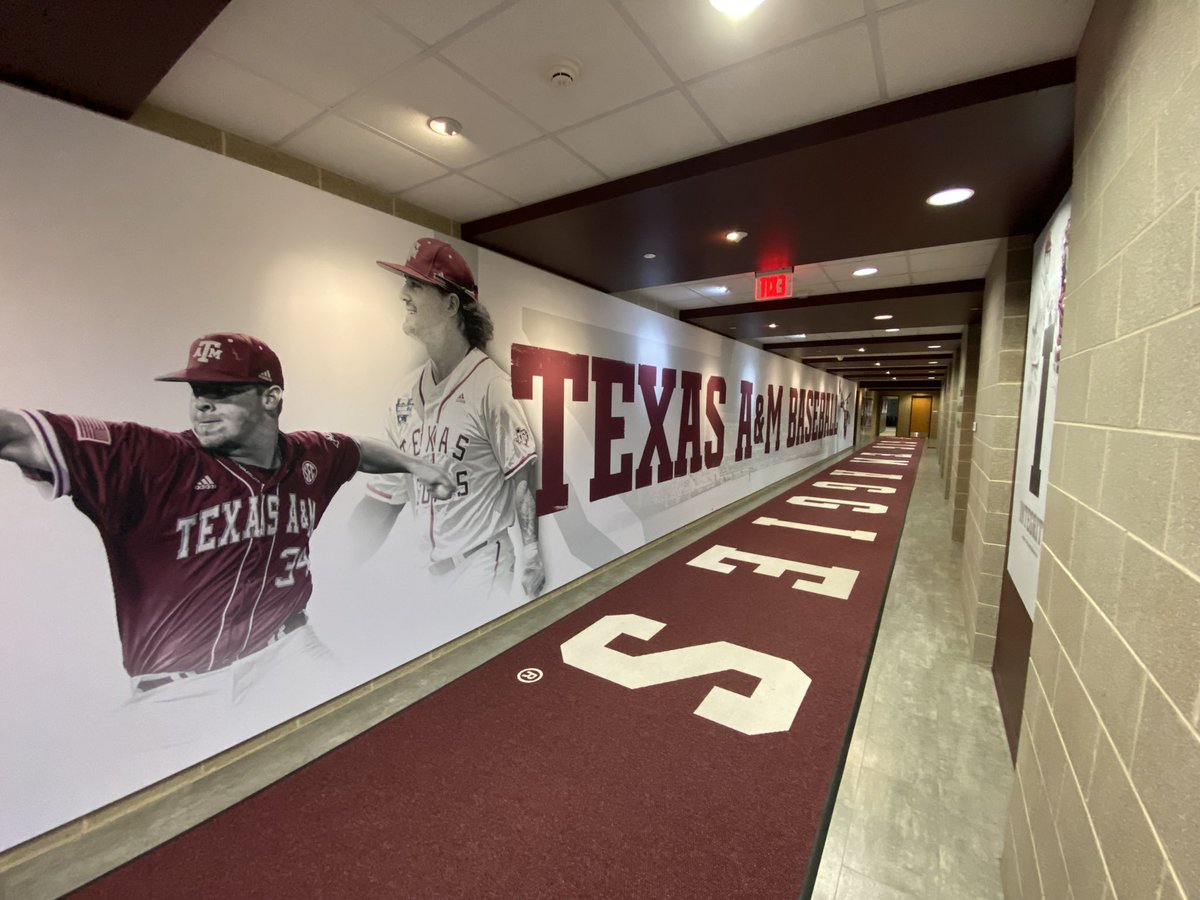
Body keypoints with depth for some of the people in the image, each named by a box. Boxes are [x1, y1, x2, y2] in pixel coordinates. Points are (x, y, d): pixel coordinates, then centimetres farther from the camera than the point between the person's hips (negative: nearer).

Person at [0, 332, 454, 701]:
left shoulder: (310, 456, -2)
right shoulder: (147, 459, -15)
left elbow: (360, 450, 17)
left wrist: (414, 465, 23)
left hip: (286, 652, 3)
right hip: (180, 684, -2)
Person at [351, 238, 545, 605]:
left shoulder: (489, 384, -16)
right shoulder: (408, 390, 3)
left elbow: (521, 476, -12)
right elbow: (386, 489, 6)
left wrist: (531, 554, -12)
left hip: (483, 564, -6)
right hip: (429, 566, 6)